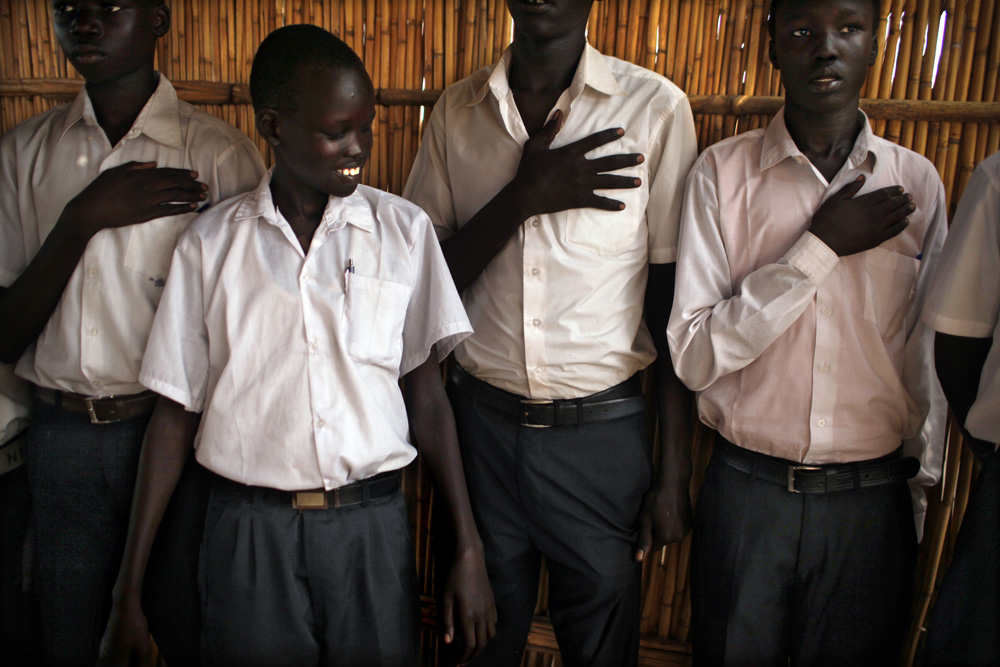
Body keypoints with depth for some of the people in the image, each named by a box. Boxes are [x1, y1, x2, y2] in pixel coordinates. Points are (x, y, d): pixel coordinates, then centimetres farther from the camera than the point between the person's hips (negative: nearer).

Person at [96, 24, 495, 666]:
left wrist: (469, 550, -4)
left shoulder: (405, 229, -2)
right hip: (248, 525, 0)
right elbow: (177, 409, 2)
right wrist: (130, 587, 2)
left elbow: (425, 390, -1)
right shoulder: (210, 242, -1)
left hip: (372, 523, 0)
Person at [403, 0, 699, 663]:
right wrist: (523, 197, -16)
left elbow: (674, 304, -4)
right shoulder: (456, 111, 2)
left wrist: (675, 472, -4)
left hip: (602, 431, -1)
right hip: (480, 419, 2)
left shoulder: (656, 109, -6)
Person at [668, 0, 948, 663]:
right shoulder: (723, 172, -6)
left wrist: (922, 493, 11)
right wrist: (821, 247, -16)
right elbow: (695, 355, -13)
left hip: (872, 501, 2)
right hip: (745, 490, -1)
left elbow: (928, 360, 7)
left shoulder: (916, 182, 1)